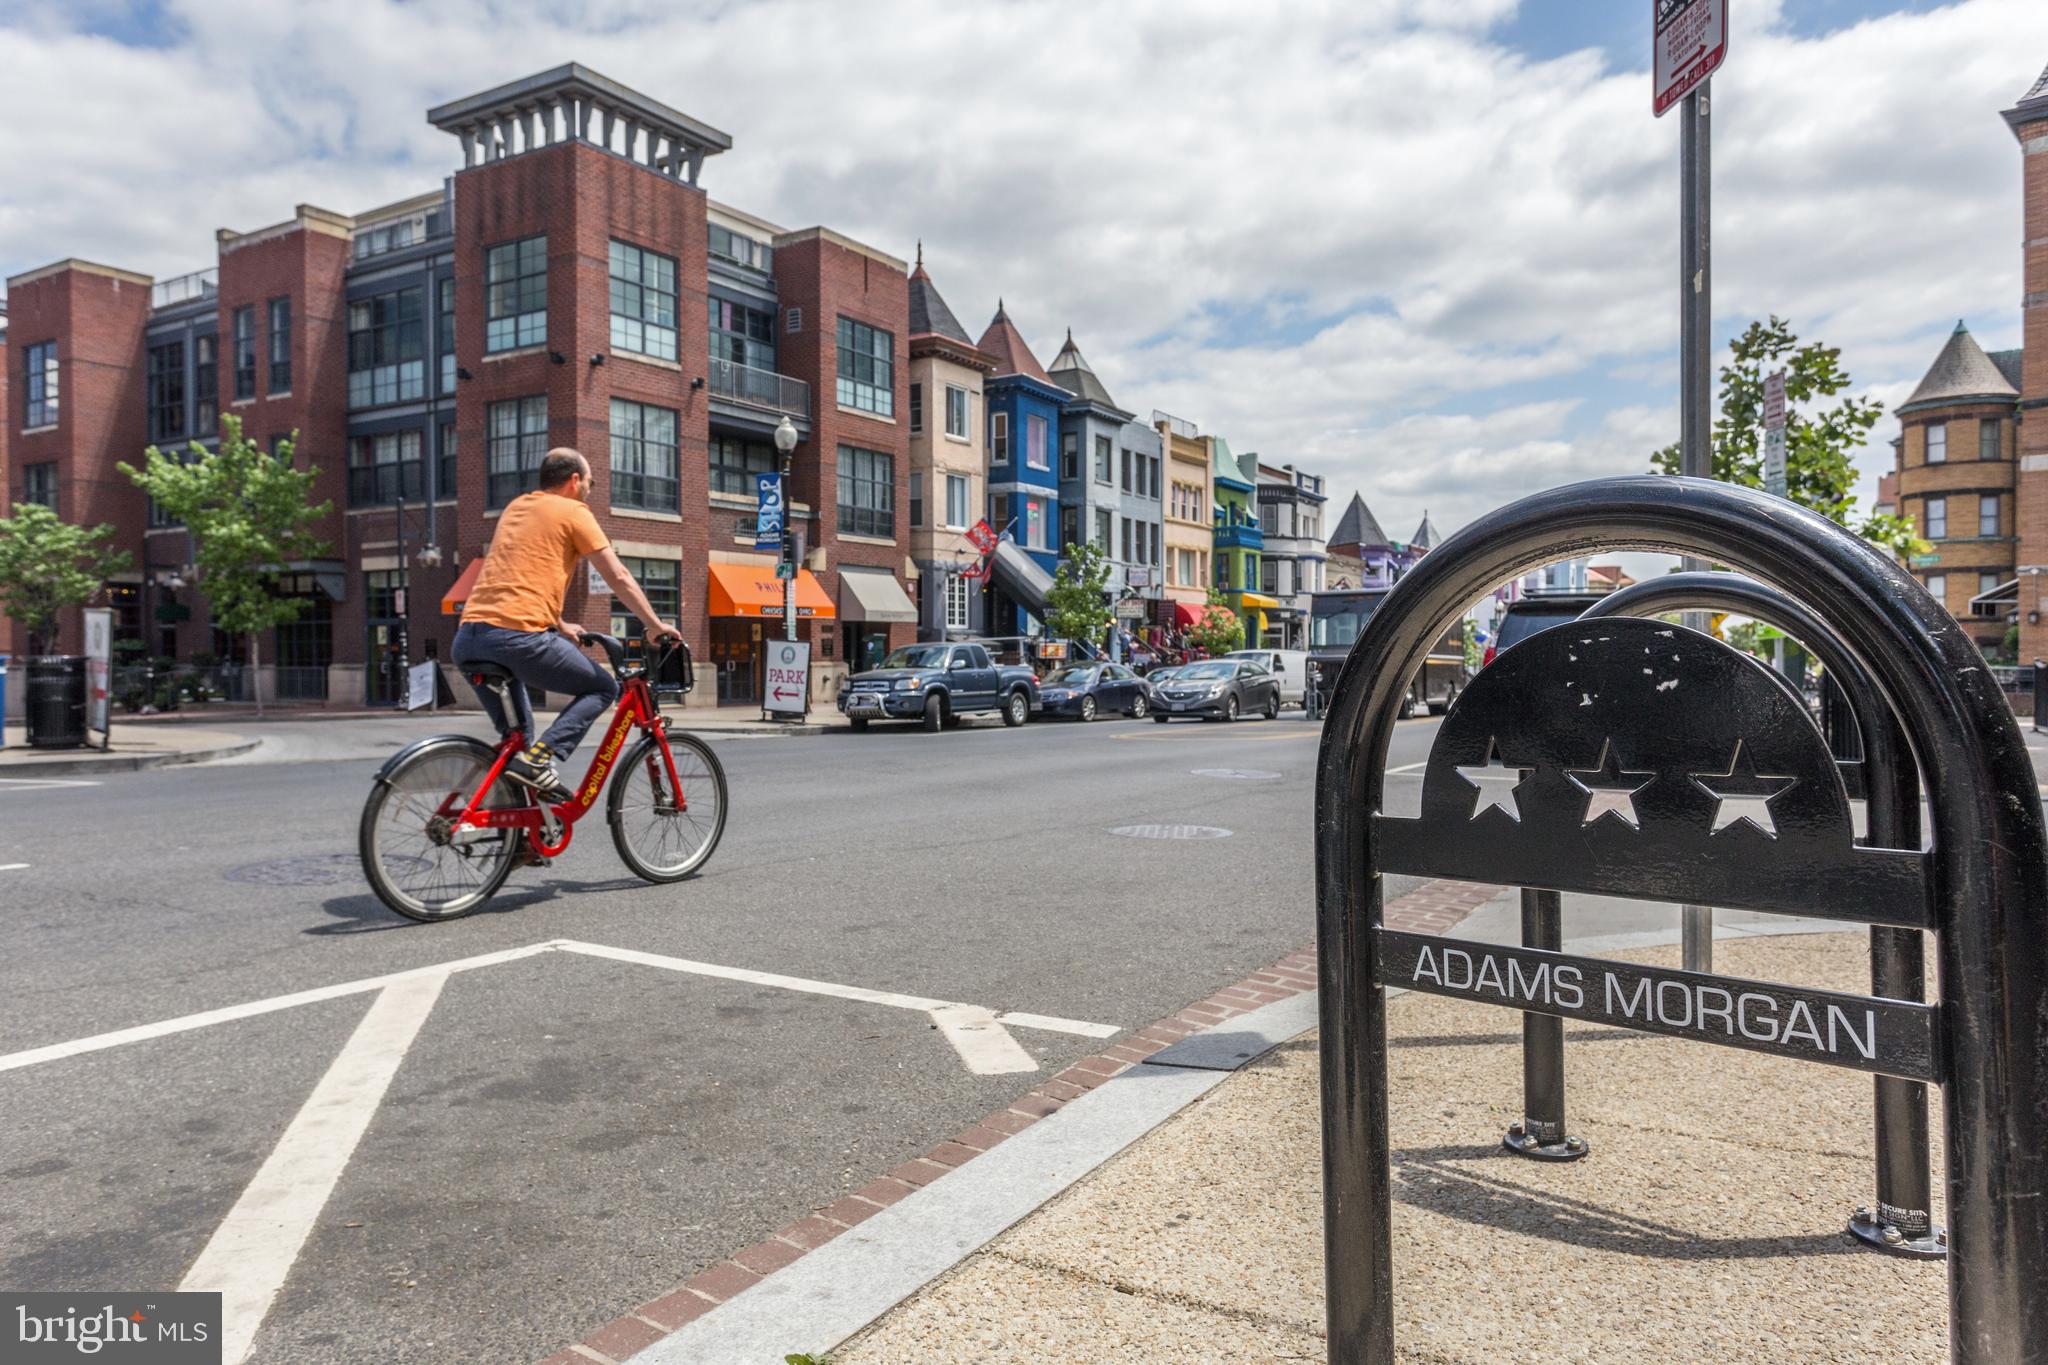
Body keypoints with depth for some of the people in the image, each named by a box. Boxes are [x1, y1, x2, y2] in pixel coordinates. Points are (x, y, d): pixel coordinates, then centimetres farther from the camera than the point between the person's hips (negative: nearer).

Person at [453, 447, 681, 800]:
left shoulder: (516, 507, 26)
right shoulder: (573, 512, 3)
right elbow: (619, 578, 2)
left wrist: (560, 626, 41)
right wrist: (655, 625, 11)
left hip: (467, 639, 8)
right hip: (518, 636, -8)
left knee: (517, 738, 24)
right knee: (604, 687, 9)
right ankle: (541, 757, -9)